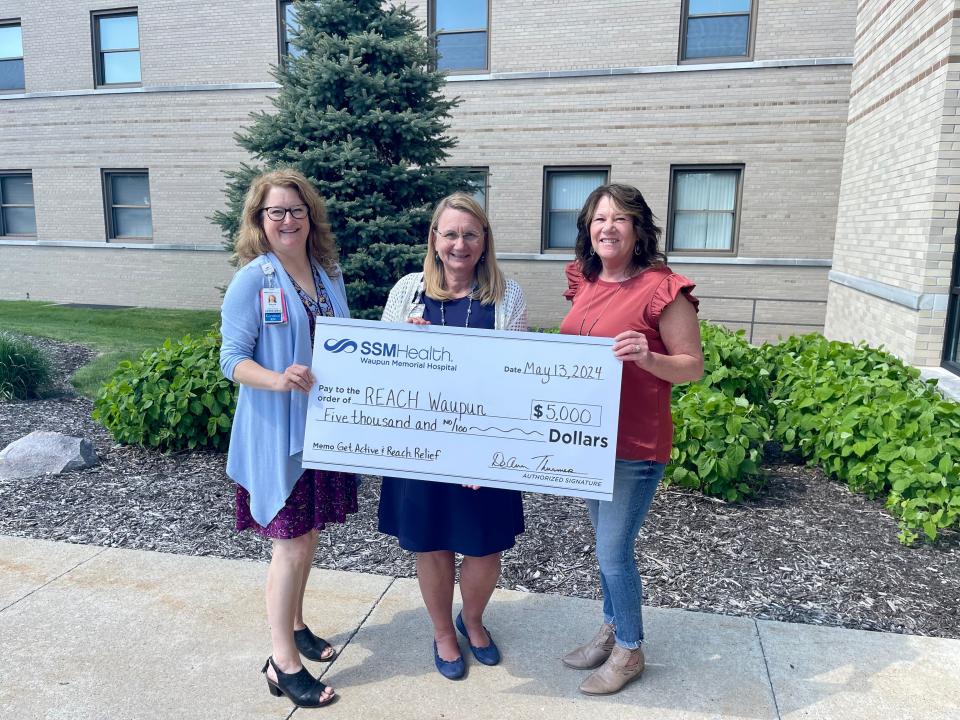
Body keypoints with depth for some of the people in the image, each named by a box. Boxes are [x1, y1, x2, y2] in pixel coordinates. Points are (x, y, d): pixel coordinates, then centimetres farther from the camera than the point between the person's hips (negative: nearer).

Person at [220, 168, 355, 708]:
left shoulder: (329, 275, 7)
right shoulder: (252, 281, -10)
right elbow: (233, 360, -12)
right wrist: (278, 380, -30)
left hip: (324, 425, 6)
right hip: (277, 432, -6)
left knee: (309, 535, 17)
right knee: (291, 544, -1)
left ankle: (294, 626, 38)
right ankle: (284, 664, 15)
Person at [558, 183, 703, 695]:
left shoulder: (663, 290, -16)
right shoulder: (586, 283, 5)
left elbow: (693, 366, -13)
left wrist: (647, 357, -30)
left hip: (635, 445, -7)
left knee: (613, 551, 2)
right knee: (606, 542, 21)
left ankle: (629, 651, 26)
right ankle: (611, 628, 41)